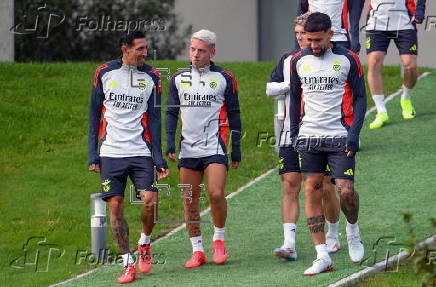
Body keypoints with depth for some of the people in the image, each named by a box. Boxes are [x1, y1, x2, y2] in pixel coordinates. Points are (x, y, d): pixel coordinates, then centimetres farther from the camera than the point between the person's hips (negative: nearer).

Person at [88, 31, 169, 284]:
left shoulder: (151, 76, 4)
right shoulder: (104, 73, 3)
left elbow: (154, 119, 4)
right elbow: (95, 114, 8)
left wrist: (159, 158, -2)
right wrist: (93, 154, 4)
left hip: (140, 152, 0)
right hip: (111, 153, 0)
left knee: (150, 200, -12)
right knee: (115, 206, -4)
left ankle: (144, 243, 16)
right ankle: (128, 264, 4)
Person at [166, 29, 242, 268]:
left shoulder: (224, 78, 3)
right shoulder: (178, 79, 10)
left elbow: (234, 115, 6)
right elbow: (171, 112, 12)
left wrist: (236, 150, 3)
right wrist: (169, 143, 0)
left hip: (215, 147, -3)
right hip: (188, 148, 3)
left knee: (216, 194, -15)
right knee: (189, 201, 2)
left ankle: (219, 239, 7)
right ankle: (197, 250, 10)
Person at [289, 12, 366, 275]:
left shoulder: (348, 60, -2)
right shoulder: (298, 61, 8)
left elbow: (360, 97, 2)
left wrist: (354, 134, -8)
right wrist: (294, 133, 10)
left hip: (340, 137, -3)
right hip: (309, 137, 3)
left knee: (346, 191, -11)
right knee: (312, 192, -3)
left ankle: (353, 230, 22)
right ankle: (323, 257, -1)